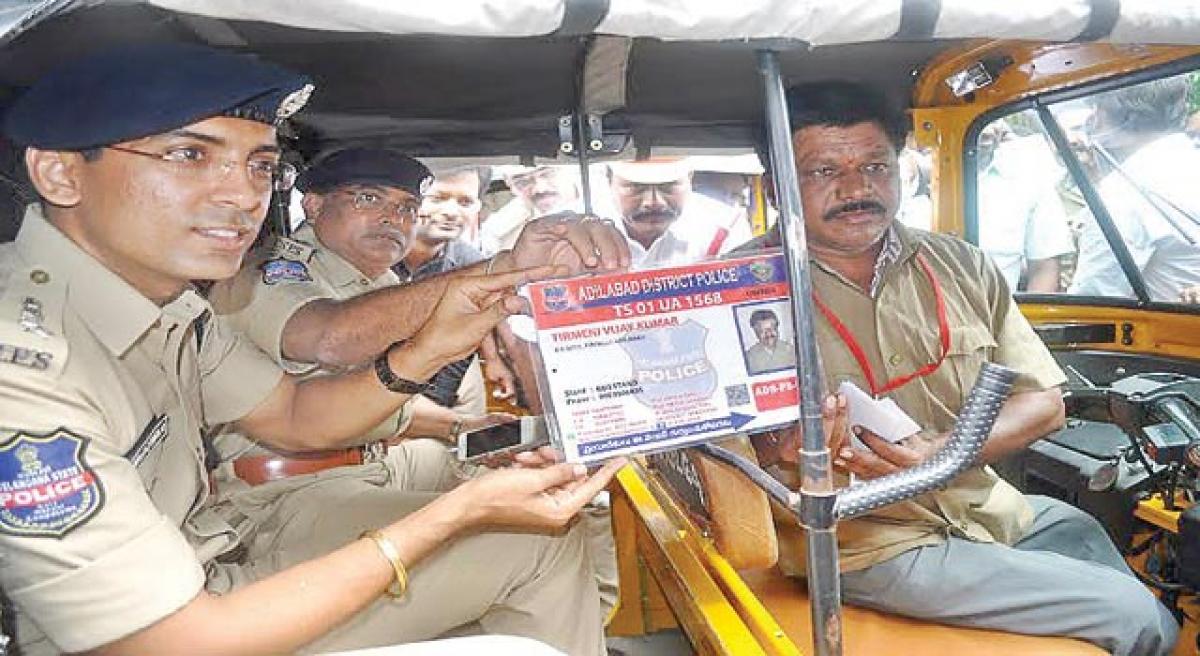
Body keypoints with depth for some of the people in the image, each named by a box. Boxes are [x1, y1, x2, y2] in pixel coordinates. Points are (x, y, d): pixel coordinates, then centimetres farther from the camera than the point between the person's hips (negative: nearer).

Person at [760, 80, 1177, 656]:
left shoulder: (960, 266, 4)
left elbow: (1045, 402, 2)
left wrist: (941, 452, -16)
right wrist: (788, 454, -34)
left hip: (986, 505, 6)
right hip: (874, 545, -6)